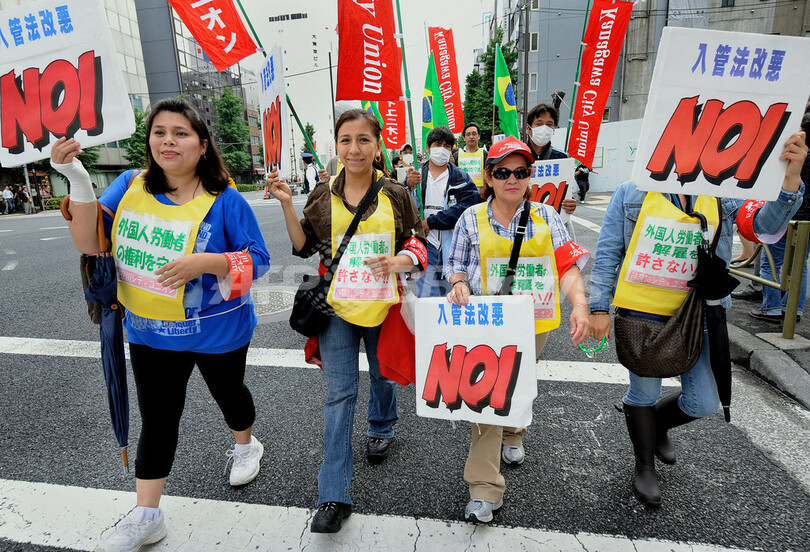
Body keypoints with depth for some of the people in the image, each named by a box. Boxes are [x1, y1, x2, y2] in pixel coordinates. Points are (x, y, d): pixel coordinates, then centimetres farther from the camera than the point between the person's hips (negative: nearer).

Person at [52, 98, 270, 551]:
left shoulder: (226, 201, -15)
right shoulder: (130, 187, -3)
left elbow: (257, 260, -14)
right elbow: (91, 243, -10)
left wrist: (202, 262, -30)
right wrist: (79, 182, -23)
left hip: (216, 332, -3)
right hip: (150, 332, 3)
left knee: (228, 392, 23)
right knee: (157, 417, 14)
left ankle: (246, 446, 55)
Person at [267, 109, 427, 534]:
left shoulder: (396, 195, -1)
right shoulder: (323, 197, 1)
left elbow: (417, 242, 3)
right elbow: (304, 247, 4)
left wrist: (400, 261, -18)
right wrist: (286, 204, -6)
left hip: (382, 305, 1)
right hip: (337, 306, 0)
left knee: (382, 374, 22)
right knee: (340, 393, -1)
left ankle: (382, 428, 56)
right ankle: (333, 495, 8)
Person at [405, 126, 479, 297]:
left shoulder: (461, 178, 7)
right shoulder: (416, 175, 12)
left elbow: (467, 208, -9)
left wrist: (431, 221, -12)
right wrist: (409, 187, -15)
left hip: (453, 248, -1)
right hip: (424, 246, 1)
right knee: (423, 297, 0)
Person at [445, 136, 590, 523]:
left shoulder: (546, 217, 2)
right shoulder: (472, 219, -1)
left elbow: (567, 263, -3)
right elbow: (456, 266, 5)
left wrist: (579, 302, -20)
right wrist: (459, 283, -19)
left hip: (533, 323, 2)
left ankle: (512, 436, 53)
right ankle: (485, 488, 2)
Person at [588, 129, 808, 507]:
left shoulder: (719, 197, 6)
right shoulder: (631, 194, -1)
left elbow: (766, 225, -7)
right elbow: (607, 254, -2)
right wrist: (599, 307, -7)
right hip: (642, 311, -3)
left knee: (704, 403, 7)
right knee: (644, 392, 10)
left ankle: (657, 423, 43)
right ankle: (645, 466, 36)